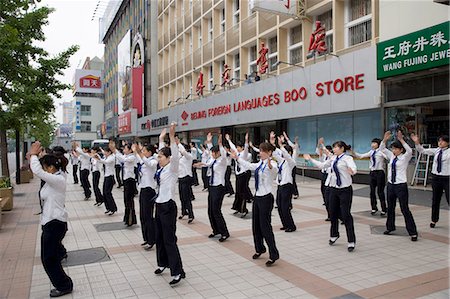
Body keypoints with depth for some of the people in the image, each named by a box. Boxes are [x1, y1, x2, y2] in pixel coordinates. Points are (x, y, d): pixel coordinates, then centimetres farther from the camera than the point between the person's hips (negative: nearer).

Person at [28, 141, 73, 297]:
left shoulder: (58, 180, -21)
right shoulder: (56, 177, 7)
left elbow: (37, 171, -31)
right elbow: (38, 171, 16)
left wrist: (34, 154, -17)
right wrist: (33, 157, 0)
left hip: (55, 223, -10)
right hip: (51, 221, 10)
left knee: (48, 258, 0)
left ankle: (64, 286, 13)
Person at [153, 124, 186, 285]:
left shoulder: (172, 168, -12)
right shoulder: (162, 169, 9)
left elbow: (175, 154, -29)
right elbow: (162, 151, 25)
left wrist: (172, 136, -36)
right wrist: (161, 139, 30)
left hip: (168, 206, -9)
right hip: (159, 205, 9)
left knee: (169, 239, -7)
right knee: (159, 237, 18)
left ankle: (177, 272, -1)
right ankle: (163, 263, 35)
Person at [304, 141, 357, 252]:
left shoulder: (347, 158, -13)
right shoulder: (333, 158, 7)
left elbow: (354, 169, -31)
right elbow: (322, 165, 17)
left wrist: (352, 171, -54)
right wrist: (310, 159, 17)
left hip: (345, 190, -7)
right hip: (334, 189, 7)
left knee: (346, 215, -3)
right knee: (333, 213, 16)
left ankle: (351, 241, 10)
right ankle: (334, 235, 38)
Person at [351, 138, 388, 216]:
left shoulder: (381, 152, -9)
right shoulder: (371, 152, 10)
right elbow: (360, 156, 12)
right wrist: (352, 152, 3)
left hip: (379, 173, -6)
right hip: (372, 173, 6)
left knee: (380, 191, 1)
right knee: (372, 191, 11)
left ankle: (383, 210, 14)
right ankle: (374, 208, 25)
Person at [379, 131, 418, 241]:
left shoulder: (404, 157, -8)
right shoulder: (391, 156, 7)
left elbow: (410, 151, -28)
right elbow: (382, 149, 7)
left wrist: (401, 140, -35)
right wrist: (385, 139, -9)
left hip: (401, 186, -6)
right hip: (390, 185, 6)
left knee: (405, 209, -5)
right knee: (390, 207, 16)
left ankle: (413, 232, 3)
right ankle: (390, 227, 31)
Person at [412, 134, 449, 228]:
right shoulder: (436, 151, 5)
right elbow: (423, 151, 8)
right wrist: (417, 143, -6)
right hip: (436, 177, 5)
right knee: (435, 200, 14)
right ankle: (434, 220, 28)